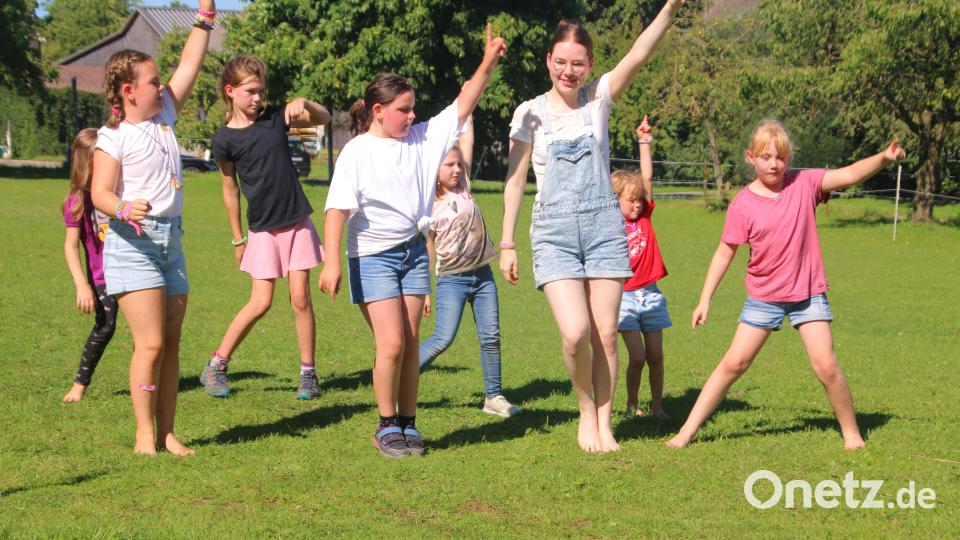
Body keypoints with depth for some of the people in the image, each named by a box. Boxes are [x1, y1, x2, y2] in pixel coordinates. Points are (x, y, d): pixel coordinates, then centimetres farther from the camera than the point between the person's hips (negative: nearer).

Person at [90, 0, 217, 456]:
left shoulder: (163, 116, 11)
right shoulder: (114, 136, -8)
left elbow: (189, 66, 14)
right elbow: (100, 193, -15)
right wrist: (125, 208, -35)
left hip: (171, 241, 7)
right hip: (132, 244, -7)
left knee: (170, 345, 6)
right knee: (150, 344, -11)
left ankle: (166, 434, 11)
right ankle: (144, 435, -3)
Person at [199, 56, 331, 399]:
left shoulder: (275, 117, 1)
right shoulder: (225, 139, -4)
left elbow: (324, 119, -3)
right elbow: (230, 189, 3)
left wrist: (303, 103, -25)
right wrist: (238, 238, 7)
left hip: (297, 221, 2)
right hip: (263, 229, -2)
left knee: (300, 298, -1)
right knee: (260, 303, -6)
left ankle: (308, 374, 9)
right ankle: (215, 366, 8)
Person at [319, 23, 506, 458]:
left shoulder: (422, 139, 6)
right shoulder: (357, 152, -9)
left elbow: (461, 107, 6)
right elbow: (337, 208, -15)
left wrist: (487, 64, -6)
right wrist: (331, 261, -23)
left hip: (414, 251, 5)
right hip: (373, 256, -5)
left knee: (411, 345, 6)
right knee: (391, 343, -10)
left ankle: (408, 425, 17)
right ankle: (387, 427, 6)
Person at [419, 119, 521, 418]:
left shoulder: (463, 188, 5)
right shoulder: (429, 209, -5)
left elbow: (467, 141, 3)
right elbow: (428, 253, -3)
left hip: (482, 275, 5)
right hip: (452, 279, -5)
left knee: (491, 338, 3)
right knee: (443, 338, -12)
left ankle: (493, 396, 11)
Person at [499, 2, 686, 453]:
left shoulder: (599, 97, 3)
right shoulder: (530, 113, 2)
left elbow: (637, 57, -14)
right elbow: (515, 180, 5)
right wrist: (507, 244, 4)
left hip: (603, 225, 1)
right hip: (554, 230, -1)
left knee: (606, 334, 1)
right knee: (575, 333, -15)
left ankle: (604, 424, 15)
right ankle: (586, 412, 10)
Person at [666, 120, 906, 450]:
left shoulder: (805, 184, -7)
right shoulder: (742, 205, -9)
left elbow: (849, 175, -19)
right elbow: (725, 253, -2)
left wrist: (884, 158, -36)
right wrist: (705, 299, -2)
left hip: (808, 293, 0)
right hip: (764, 296, 0)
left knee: (826, 366, -8)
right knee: (734, 363, 0)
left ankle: (851, 432, 10)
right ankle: (688, 429, 7)